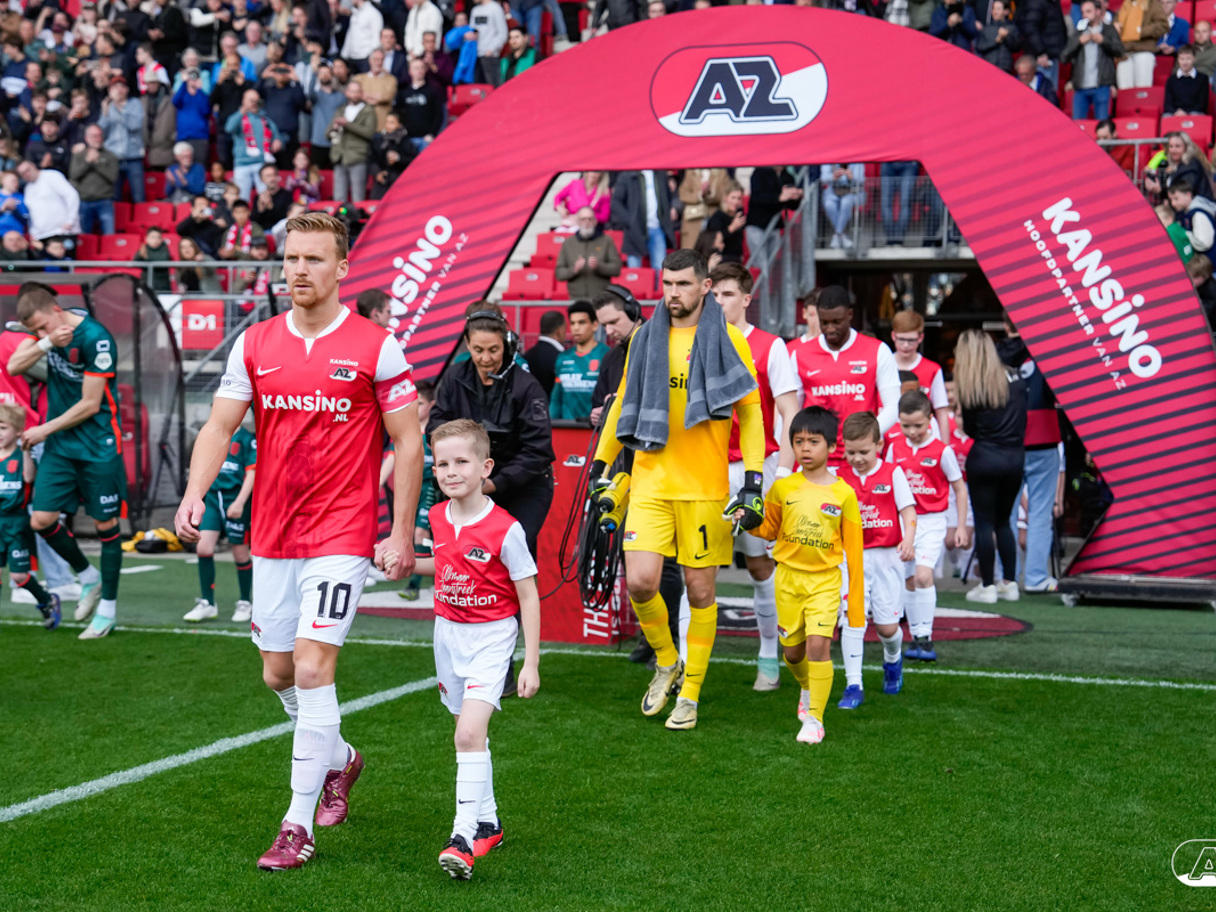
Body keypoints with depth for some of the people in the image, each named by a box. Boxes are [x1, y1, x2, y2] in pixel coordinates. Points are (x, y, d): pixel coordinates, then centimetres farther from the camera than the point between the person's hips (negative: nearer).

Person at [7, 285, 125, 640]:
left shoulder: (96, 338, -19)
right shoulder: (46, 329, 2)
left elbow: (90, 404, -16)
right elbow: (14, 366, -4)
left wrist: (44, 430, -7)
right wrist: (46, 343, -21)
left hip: (97, 445, -7)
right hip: (59, 445, 7)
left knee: (105, 524, 1)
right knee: (41, 520, 1)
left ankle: (107, 608, 12)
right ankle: (89, 579, 24)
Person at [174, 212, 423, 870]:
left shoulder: (376, 347, -5)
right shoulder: (254, 344, 5)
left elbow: (408, 442, -2)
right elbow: (220, 425, 4)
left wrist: (402, 533, -5)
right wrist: (195, 492, -14)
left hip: (341, 534, -5)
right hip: (272, 536, 5)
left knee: (311, 669, -13)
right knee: (277, 674, 13)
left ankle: (299, 824, -5)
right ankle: (339, 760, 41)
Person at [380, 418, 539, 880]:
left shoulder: (504, 529, -18)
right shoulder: (438, 517, 0)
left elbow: (528, 596, -12)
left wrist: (531, 664, -13)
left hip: (491, 636, -6)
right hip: (448, 633, 6)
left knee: (470, 732, -19)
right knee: (470, 734, 16)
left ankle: (463, 837, -17)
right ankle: (487, 823, 31)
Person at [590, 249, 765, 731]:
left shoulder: (728, 340, -1)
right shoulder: (645, 339, 8)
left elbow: (751, 414, -1)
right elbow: (624, 403, 18)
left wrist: (753, 482, -9)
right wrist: (601, 466, 16)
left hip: (705, 487, -2)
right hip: (650, 482, 2)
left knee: (701, 592, 3)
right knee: (640, 583, -10)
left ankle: (690, 695, 18)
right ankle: (666, 663, 18)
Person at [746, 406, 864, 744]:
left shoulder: (844, 495, -4)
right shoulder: (782, 488, 1)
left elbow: (853, 551, 0)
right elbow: (769, 529, 14)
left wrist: (856, 602, 0)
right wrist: (749, 523, -9)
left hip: (825, 580, -3)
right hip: (788, 577, 3)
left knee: (818, 644, -16)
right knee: (792, 649, 10)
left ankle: (814, 718, -5)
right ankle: (807, 687, 42)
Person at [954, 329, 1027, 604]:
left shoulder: (969, 388, -10)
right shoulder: (1015, 380, 2)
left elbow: (970, 429, -2)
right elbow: (1023, 419, 8)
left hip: (984, 458, -5)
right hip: (1014, 458, 5)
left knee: (984, 523, 4)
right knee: (1003, 522, 17)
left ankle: (987, 587, 6)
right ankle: (1009, 584, 17)